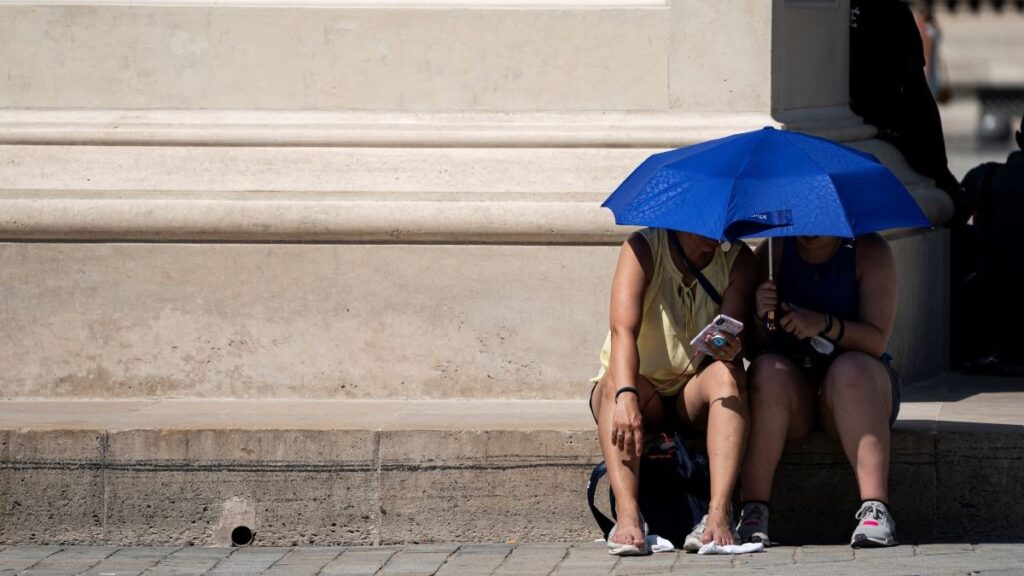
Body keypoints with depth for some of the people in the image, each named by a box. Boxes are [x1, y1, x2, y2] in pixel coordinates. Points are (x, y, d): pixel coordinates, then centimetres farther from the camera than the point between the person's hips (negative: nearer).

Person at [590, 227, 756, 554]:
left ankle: (719, 515, -42)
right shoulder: (643, 249, -13)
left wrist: (729, 347, -43)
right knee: (615, 383, -34)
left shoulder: (738, 259, -6)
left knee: (727, 374, -30)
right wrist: (625, 395, -43)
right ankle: (627, 516, -48)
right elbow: (623, 329, -27)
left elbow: (731, 337, -18)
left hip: (695, 394, 1)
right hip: (641, 385, -1)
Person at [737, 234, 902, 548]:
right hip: (791, 392, 1)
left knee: (850, 369, -34)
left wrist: (825, 324, -26)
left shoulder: (869, 251, -2)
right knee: (767, 369, -31)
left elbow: (877, 340, -11)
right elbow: (750, 344, -1)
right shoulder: (774, 251, 2)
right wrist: (761, 317, -23)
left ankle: (875, 509, -44)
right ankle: (753, 509, -36)